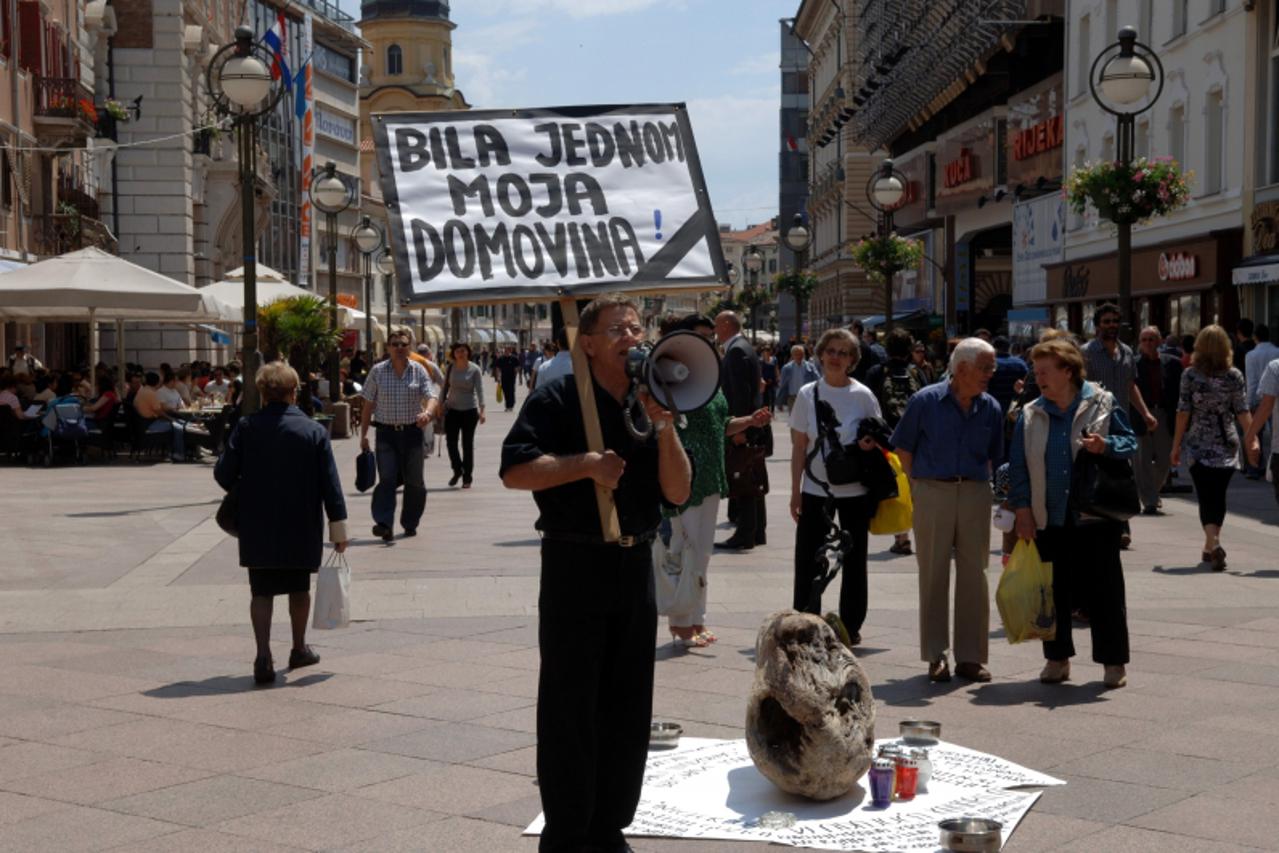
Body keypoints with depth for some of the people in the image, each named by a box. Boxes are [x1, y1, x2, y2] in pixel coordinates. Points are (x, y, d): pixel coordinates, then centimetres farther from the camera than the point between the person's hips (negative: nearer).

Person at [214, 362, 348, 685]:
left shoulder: (246, 427, -6)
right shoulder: (314, 430, -6)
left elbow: (223, 474, -7)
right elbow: (330, 483, -7)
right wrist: (338, 527, -3)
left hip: (257, 528, -1)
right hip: (301, 528, 1)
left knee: (261, 592, 5)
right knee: (299, 589, 18)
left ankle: (264, 656, -9)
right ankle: (299, 649, 32)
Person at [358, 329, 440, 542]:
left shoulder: (418, 371, 3)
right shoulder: (378, 371, 3)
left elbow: (432, 396, -9)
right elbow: (368, 405, 7)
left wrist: (427, 413, -31)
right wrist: (363, 434, 5)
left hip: (412, 431, 1)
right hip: (386, 432, -1)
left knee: (414, 480, 7)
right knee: (387, 478, -13)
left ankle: (410, 523, 21)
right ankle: (384, 524, -20)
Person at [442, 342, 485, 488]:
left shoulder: (474, 369, -5)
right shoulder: (451, 368, 2)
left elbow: (480, 390, -11)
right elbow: (445, 387, 9)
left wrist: (481, 409, -20)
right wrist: (441, 404, 6)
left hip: (469, 410, -2)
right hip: (452, 409, 2)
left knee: (468, 444, 2)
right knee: (451, 442, -1)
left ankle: (467, 477, 10)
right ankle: (457, 470, 21)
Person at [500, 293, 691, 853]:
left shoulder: (649, 405, 10)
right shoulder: (558, 399, -6)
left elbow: (678, 493, 3)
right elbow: (514, 470, -16)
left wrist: (664, 427, -9)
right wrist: (587, 464, -21)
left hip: (636, 564, 6)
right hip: (576, 562, -6)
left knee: (628, 708, 11)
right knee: (569, 707, -1)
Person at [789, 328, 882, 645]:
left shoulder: (862, 396, -3)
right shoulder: (808, 394, 1)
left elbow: (879, 438, 7)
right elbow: (799, 447, 4)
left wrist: (870, 444, -18)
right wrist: (795, 491, 2)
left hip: (854, 490, -1)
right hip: (815, 490, 1)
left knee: (853, 560, 7)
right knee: (808, 560, 2)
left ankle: (851, 625, 19)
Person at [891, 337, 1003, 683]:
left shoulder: (990, 409, 5)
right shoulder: (926, 401, -4)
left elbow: (992, 457, 16)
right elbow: (903, 449, 2)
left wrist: (976, 484, 6)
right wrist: (917, 490, 1)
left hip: (975, 495, 3)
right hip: (932, 493, -3)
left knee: (974, 575, 4)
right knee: (933, 574, 3)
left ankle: (970, 656, 12)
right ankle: (935, 655, 11)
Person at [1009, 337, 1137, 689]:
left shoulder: (1102, 404, 1)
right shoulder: (1031, 415, 8)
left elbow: (1130, 442, 3)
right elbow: (1018, 465, 8)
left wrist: (1106, 446, -18)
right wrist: (1022, 508, 0)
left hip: (1095, 515, -3)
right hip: (1048, 519, 3)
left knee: (1103, 590, 1)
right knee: (1055, 591, 9)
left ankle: (1114, 661, 9)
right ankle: (1057, 657, 20)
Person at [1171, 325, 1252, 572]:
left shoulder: (1190, 375, -5)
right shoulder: (1234, 376, -2)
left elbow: (1183, 413, -4)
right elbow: (1242, 413, -3)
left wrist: (1176, 446, 2)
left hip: (1198, 445, -1)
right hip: (1226, 445, 2)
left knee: (1207, 498, -2)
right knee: (1218, 496, 14)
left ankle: (1213, 544, -21)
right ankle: (1210, 547, 19)